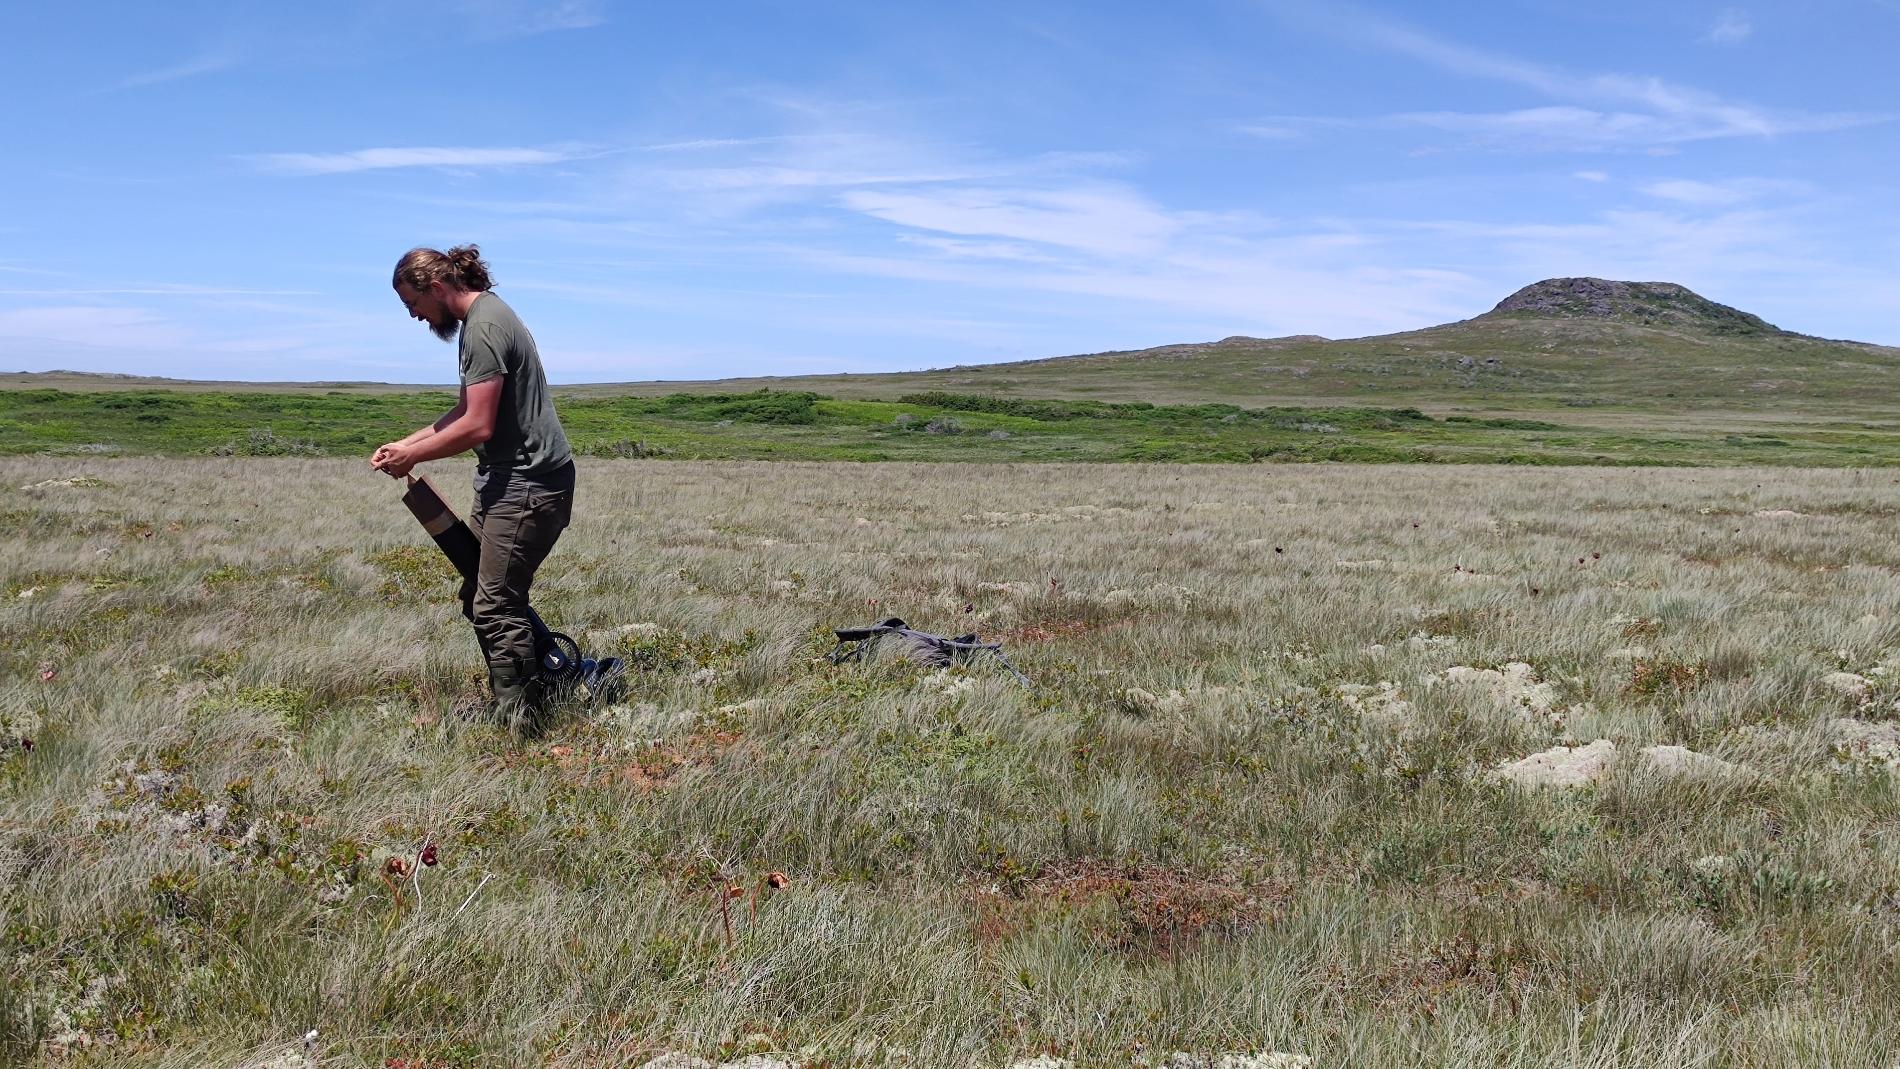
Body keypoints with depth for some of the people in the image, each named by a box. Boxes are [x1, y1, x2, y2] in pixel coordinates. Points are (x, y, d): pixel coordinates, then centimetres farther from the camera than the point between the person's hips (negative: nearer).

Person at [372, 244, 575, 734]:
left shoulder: (484, 327, -17)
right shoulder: (480, 318, 16)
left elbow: (477, 426, -22)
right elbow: (466, 410, 21)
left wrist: (412, 456, -10)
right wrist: (407, 442, 12)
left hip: (527, 485, -11)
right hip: (508, 481, 11)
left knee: (496, 606, -9)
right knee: (478, 594, 14)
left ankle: (518, 723, -3)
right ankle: (505, 699, 24)